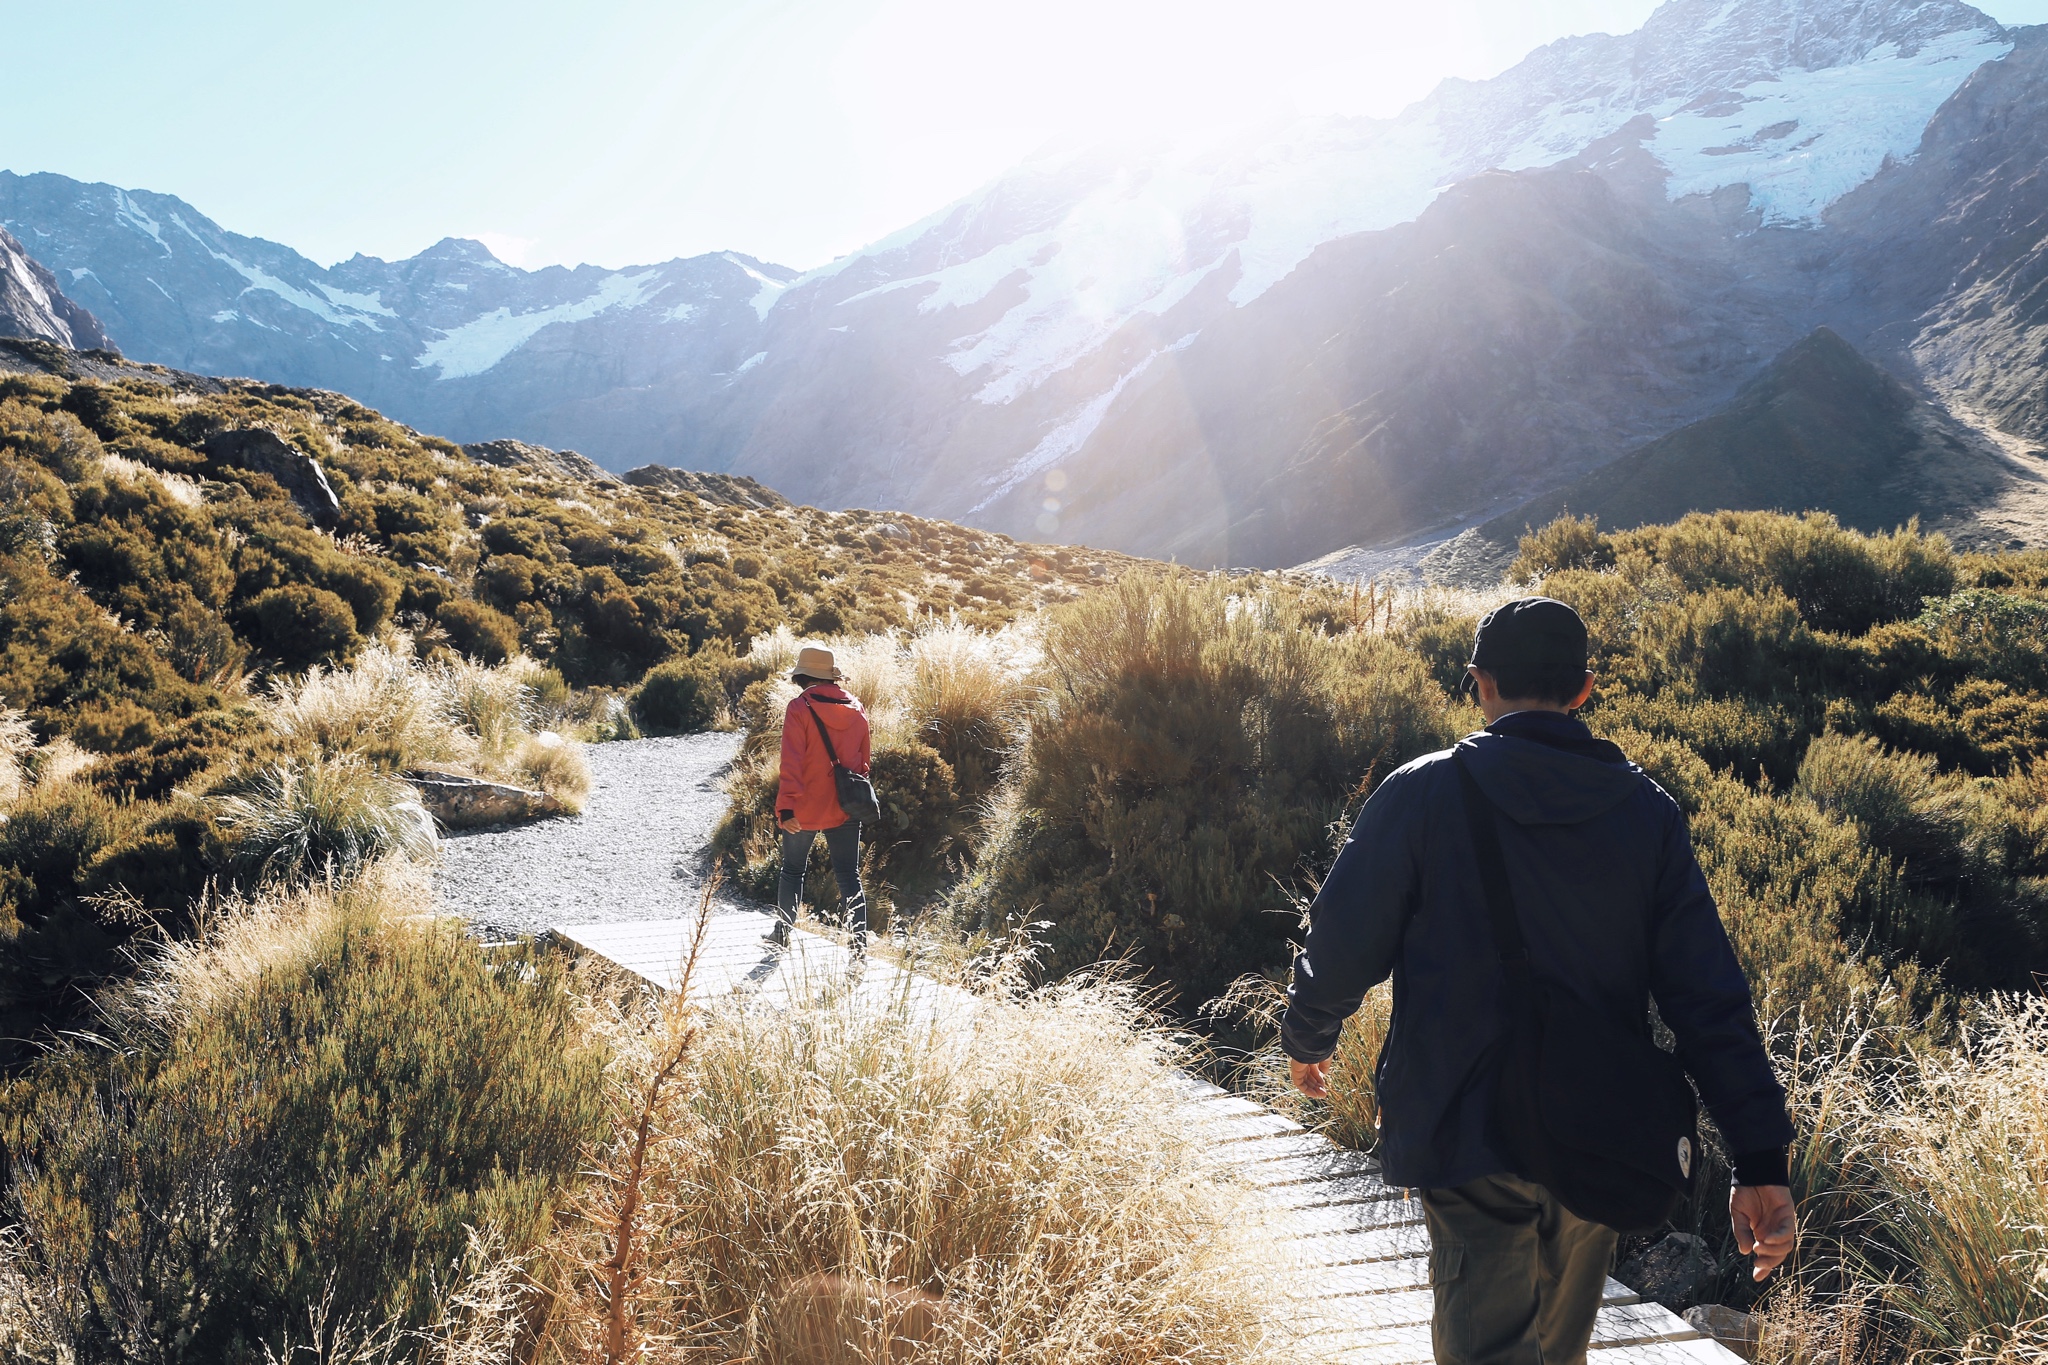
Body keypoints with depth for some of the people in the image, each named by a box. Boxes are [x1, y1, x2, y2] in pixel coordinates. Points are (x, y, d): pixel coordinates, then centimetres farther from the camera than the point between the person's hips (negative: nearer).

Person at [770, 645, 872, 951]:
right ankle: (860, 940, 0)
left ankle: (782, 932, 28)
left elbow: (792, 763, -17)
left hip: (805, 808, -3)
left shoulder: (800, 709, -13)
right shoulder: (856, 709, 3)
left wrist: (786, 807, -17)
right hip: (846, 807, 3)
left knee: (793, 869, 15)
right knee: (848, 874, 6)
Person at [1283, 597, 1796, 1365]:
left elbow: (1345, 942, -7)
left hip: (1465, 1131, -4)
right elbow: (1707, 996, -6)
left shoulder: (1422, 795, -12)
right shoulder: (1647, 812, -2)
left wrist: (1307, 1036, 13)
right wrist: (1760, 1159, -4)